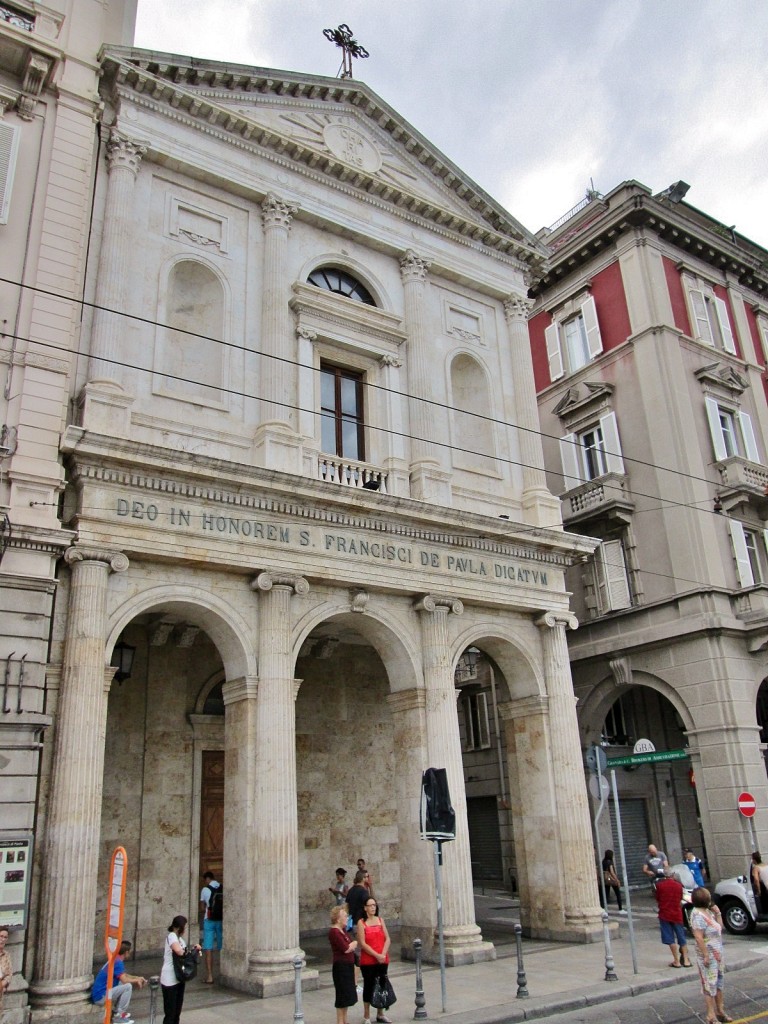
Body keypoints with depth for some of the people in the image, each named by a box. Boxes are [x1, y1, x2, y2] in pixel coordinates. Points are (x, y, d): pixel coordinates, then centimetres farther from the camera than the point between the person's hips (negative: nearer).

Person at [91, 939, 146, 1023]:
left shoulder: (115, 960, 11)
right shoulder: (118, 962, -18)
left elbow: (124, 975, 25)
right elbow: (124, 980, -25)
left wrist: (137, 978, 13)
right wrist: (136, 980, -6)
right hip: (101, 997, -10)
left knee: (125, 984, 18)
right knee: (128, 986, -18)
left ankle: (115, 1011, 18)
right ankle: (119, 1016, -8)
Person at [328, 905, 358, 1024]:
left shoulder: (342, 930, 12)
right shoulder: (334, 932, -18)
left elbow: (355, 942, 15)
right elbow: (346, 949, -22)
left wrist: (351, 945, -6)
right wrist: (352, 945, -3)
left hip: (348, 965, 9)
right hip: (341, 966, -9)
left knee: (348, 995, 15)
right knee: (343, 994, -2)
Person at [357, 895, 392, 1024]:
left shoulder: (380, 920, 8)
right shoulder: (361, 923, -7)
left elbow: (387, 939, 3)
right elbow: (362, 943, -13)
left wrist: (383, 954, -11)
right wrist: (376, 955, -17)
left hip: (383, 959, 4)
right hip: (368, 961, -4)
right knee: (369, 986, 2)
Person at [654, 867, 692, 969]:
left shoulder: (659, 885, -9)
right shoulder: (678, 885, -3)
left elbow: (657, 899, 0)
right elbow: (680, 899, 7)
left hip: (664, 914, -2)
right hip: (677, 914, 2)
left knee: (670, 939, 4)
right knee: (682, 938, 15)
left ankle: (677, 961, 3)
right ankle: (686, 960, 17)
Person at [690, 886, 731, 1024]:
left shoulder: (708, 911, 7)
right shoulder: (698, 915, -23)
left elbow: (720, 927, 15)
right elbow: (699, 937, -26)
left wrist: (717, 913, 4)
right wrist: (706, 955, -25)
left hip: (717, 953, 9)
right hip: (709, 954, -9)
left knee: (719, 982, 20)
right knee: (710, 984, 0)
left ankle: (720, 1011, 33)